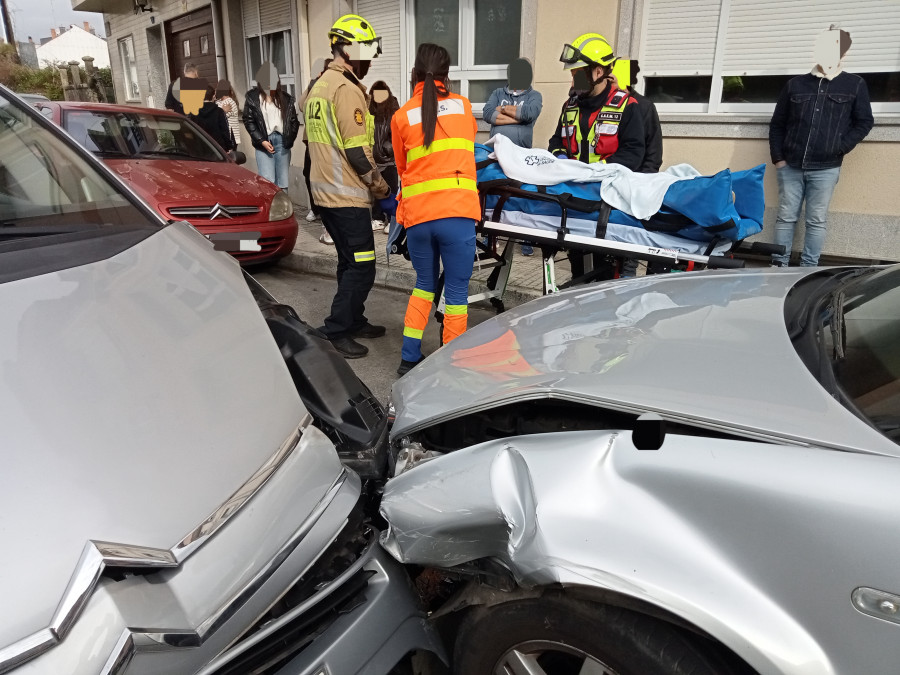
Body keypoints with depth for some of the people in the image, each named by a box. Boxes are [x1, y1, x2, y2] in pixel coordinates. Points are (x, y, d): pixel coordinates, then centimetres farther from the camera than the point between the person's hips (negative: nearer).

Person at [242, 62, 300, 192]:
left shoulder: (285, 98, 12)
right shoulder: (252, 97, 5)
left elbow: (294, 121, 11)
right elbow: (248, 121, 1)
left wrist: (290, 138, -2)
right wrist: (261, 141, -9)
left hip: (282, 141, 3)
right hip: (264, 142, -2)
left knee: (283, 184, 4)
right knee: (268, 182, -11)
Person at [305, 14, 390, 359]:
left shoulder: (318, 87, 14)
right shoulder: (347, 89, -16)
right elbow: (356, 150, -20)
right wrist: (379, 185, -8)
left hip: (324, 191, 10)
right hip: (347, 196, -10)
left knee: (349, 262, 18)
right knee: (361, 268, -4)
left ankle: (355, 321, 28)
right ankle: (335, 332, 0)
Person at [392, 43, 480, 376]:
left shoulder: (401, 116, 9)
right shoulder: (463, 106, 10)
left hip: (416, 214, 2)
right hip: (457, 213, -2)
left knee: (424, 284, 19)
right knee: (456, 289, 7)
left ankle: (409, 358, 20)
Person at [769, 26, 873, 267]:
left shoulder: (854, 85, 7)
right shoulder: (795, 84, 10)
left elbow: (864, 122, 8)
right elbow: (777, 124, 11)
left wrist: (840, 148, -5)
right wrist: (777, 157, 2)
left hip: (826, 168, -1)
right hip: (790, 166, 1)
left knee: (816, 220, 1)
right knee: (786, 217, 3)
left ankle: (809, 268, 7)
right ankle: (779, 265, 9)